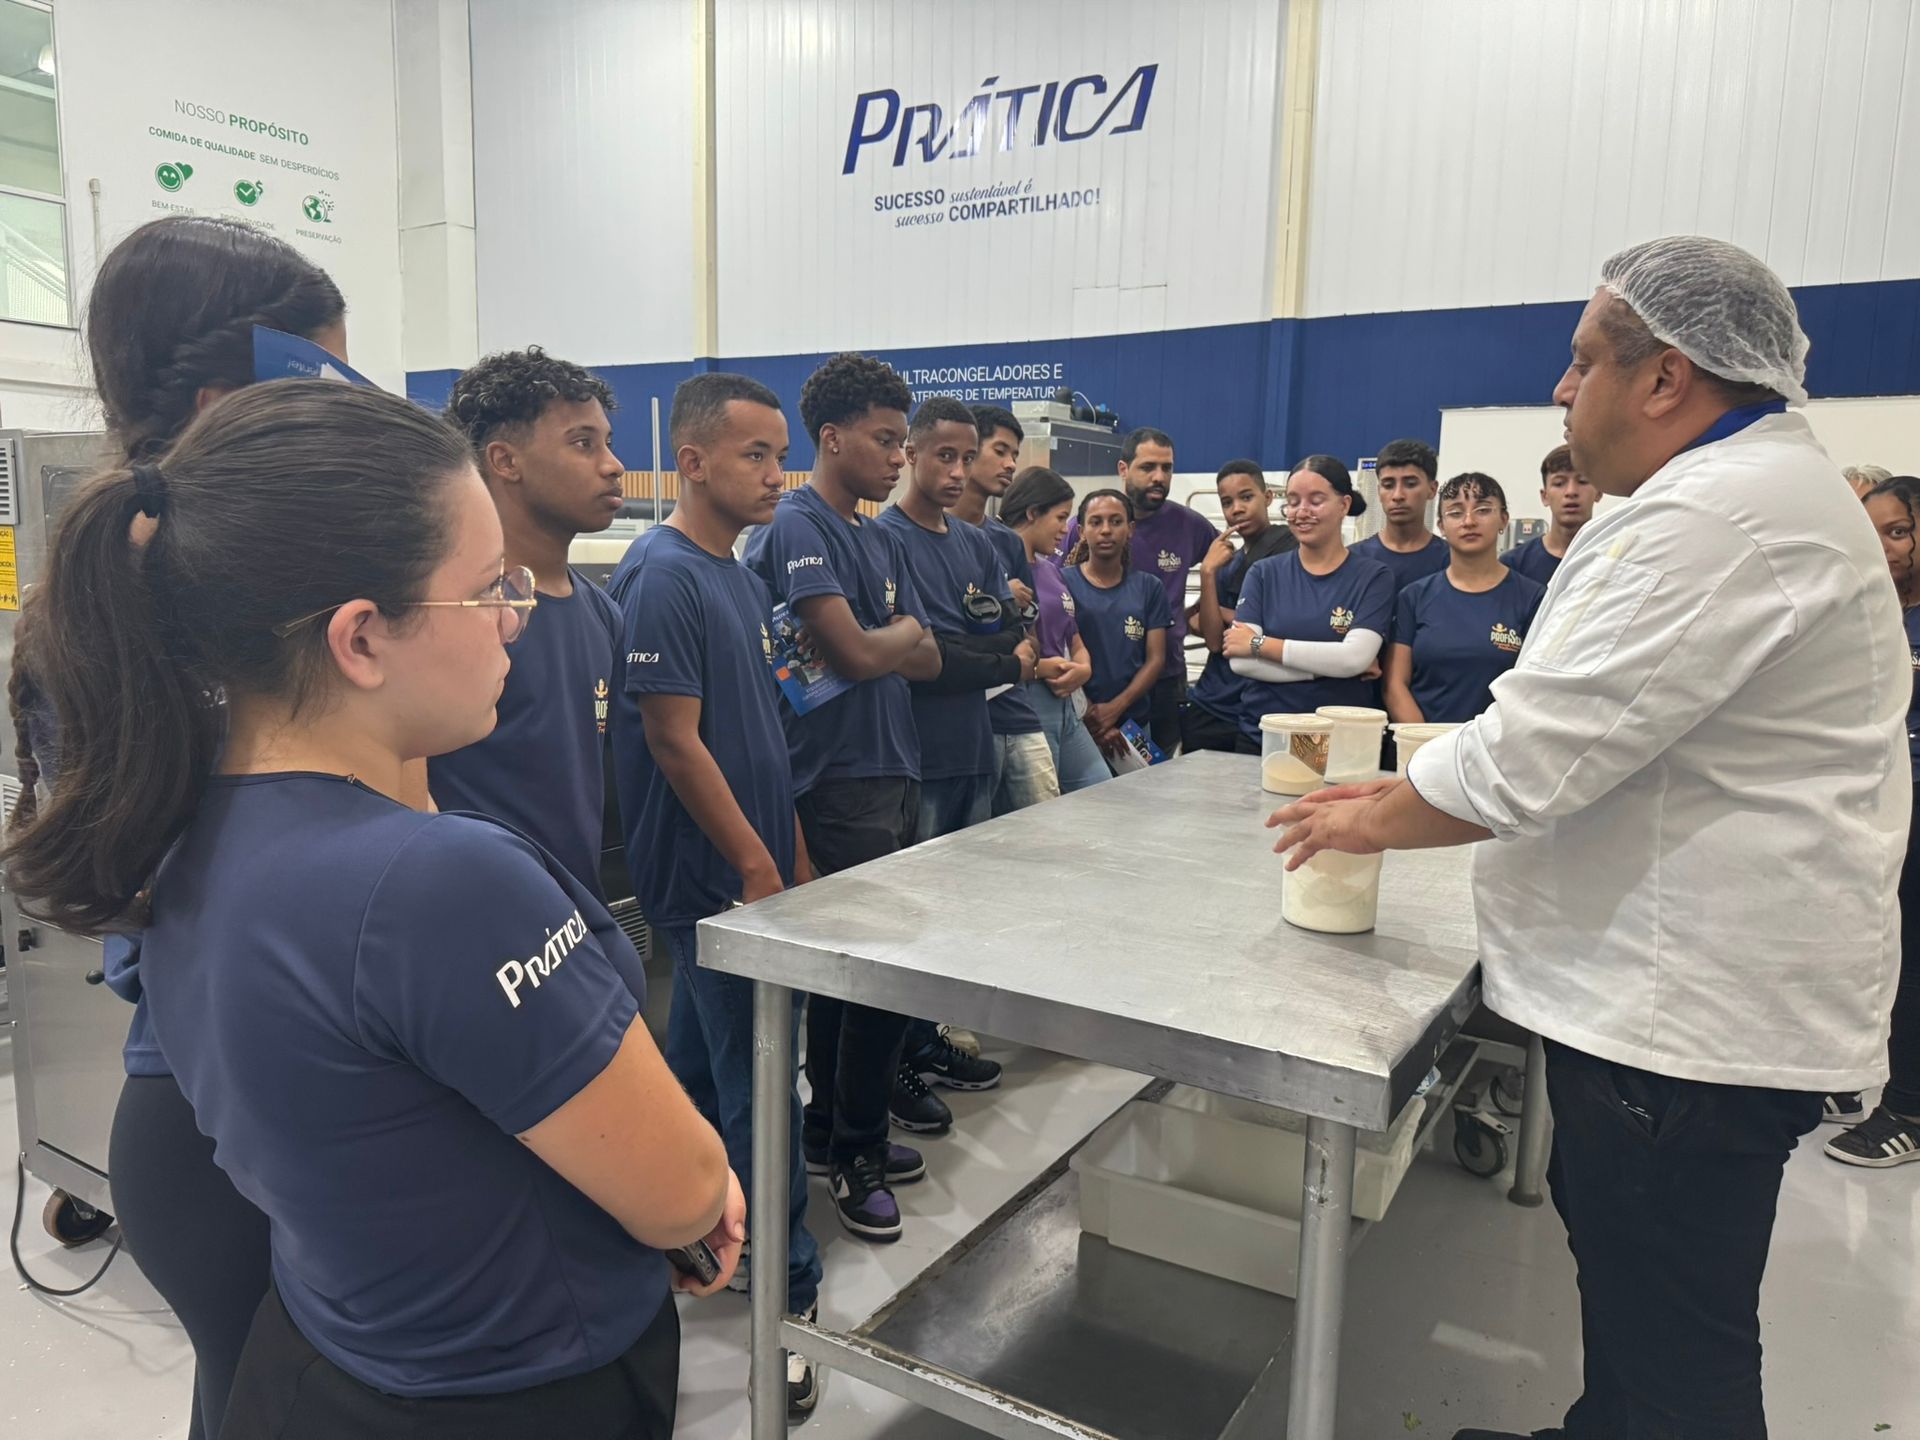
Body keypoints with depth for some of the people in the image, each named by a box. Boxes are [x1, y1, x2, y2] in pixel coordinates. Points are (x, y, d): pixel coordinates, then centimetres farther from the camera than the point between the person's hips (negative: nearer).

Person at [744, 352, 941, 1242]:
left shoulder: (879, 538, 16)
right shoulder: (797, 527, -11)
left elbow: (926, 659, 11)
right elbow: (858, 653, -21)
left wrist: (878, 643, -8)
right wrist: (902, 630, -1)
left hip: (889, 769, 9)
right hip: (840, 781, -9)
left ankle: (832, 1127, 29)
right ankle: (854, 1153, 11)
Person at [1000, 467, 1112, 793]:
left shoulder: (1052, 571, 17)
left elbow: (1076, 643, 21)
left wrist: (1083, 669, 0)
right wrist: (1037, 668, -18)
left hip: (1067, 705, 9)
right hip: (1025, 703, -9)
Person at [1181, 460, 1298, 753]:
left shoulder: (1291, 549, -6)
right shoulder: (1226, 563, 11)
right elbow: (1214, 640, -1)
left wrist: (1227, 615, -3)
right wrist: (1208, 572, -6)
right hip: (1211, 706, 6)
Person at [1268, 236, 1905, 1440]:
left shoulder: (1727, 514, -23)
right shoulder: (1750, 485, 13)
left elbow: (1542, 747, -25)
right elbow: (1590, 732, 16)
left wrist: (1374, 819, -8)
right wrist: (1411, 789, 9)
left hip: (1696, 1007, -10)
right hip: (1668, 983, 11)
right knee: (1625, 1274, 26)